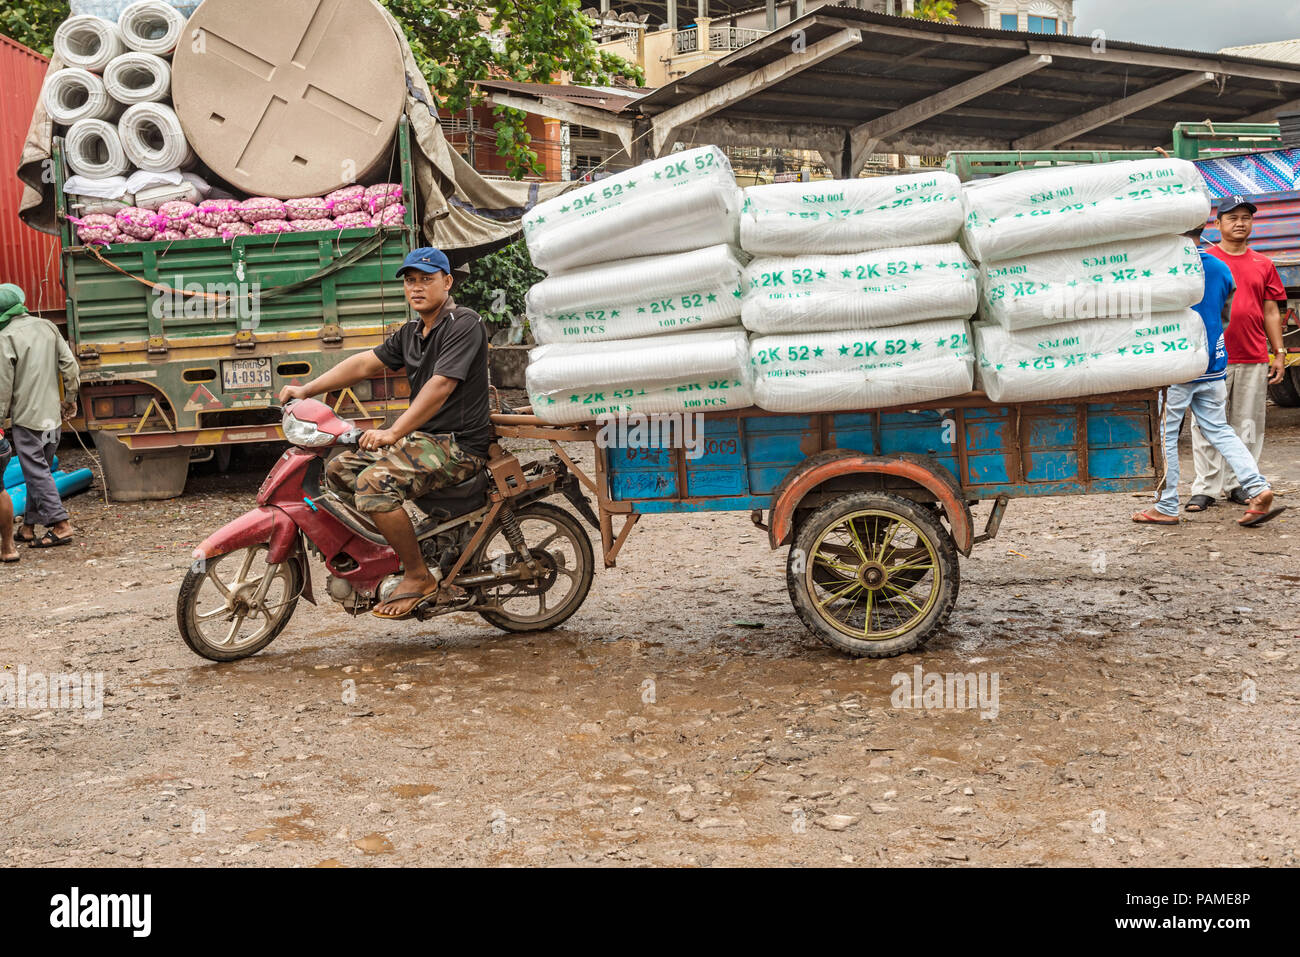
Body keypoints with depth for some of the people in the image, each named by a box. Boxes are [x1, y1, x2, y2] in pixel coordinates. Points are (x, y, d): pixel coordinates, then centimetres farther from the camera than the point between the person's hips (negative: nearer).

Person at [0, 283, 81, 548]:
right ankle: (29, 527, 19)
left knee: (36, 472, -3)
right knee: (40, 470, 12)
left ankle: (60, 525, -8)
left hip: (26, 417, -6)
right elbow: (69, 365, 6)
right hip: (52, 415, 6)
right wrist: (70, 398, 17)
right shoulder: (47, 327, 6)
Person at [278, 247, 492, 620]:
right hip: (422, 436, 10)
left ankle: (419, 576, -15)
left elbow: (440, 386, -24)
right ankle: (389, 549, 14)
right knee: (339, 469, 7)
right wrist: (306, 390, 8)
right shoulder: (411, 333, 16)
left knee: (375, 482, -27)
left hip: (458, 445, -10)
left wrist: (393, 433, -31)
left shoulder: (464, 324, -13)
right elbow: (365, 364, 18)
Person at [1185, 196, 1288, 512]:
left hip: (1254, 360, 3)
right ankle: (1206, 488, 2)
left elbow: (1271, 312, 14)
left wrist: (1279, 353, 9)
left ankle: (1240, 485, 15)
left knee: (1248, 426, 6)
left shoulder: (1263, 265, 13)